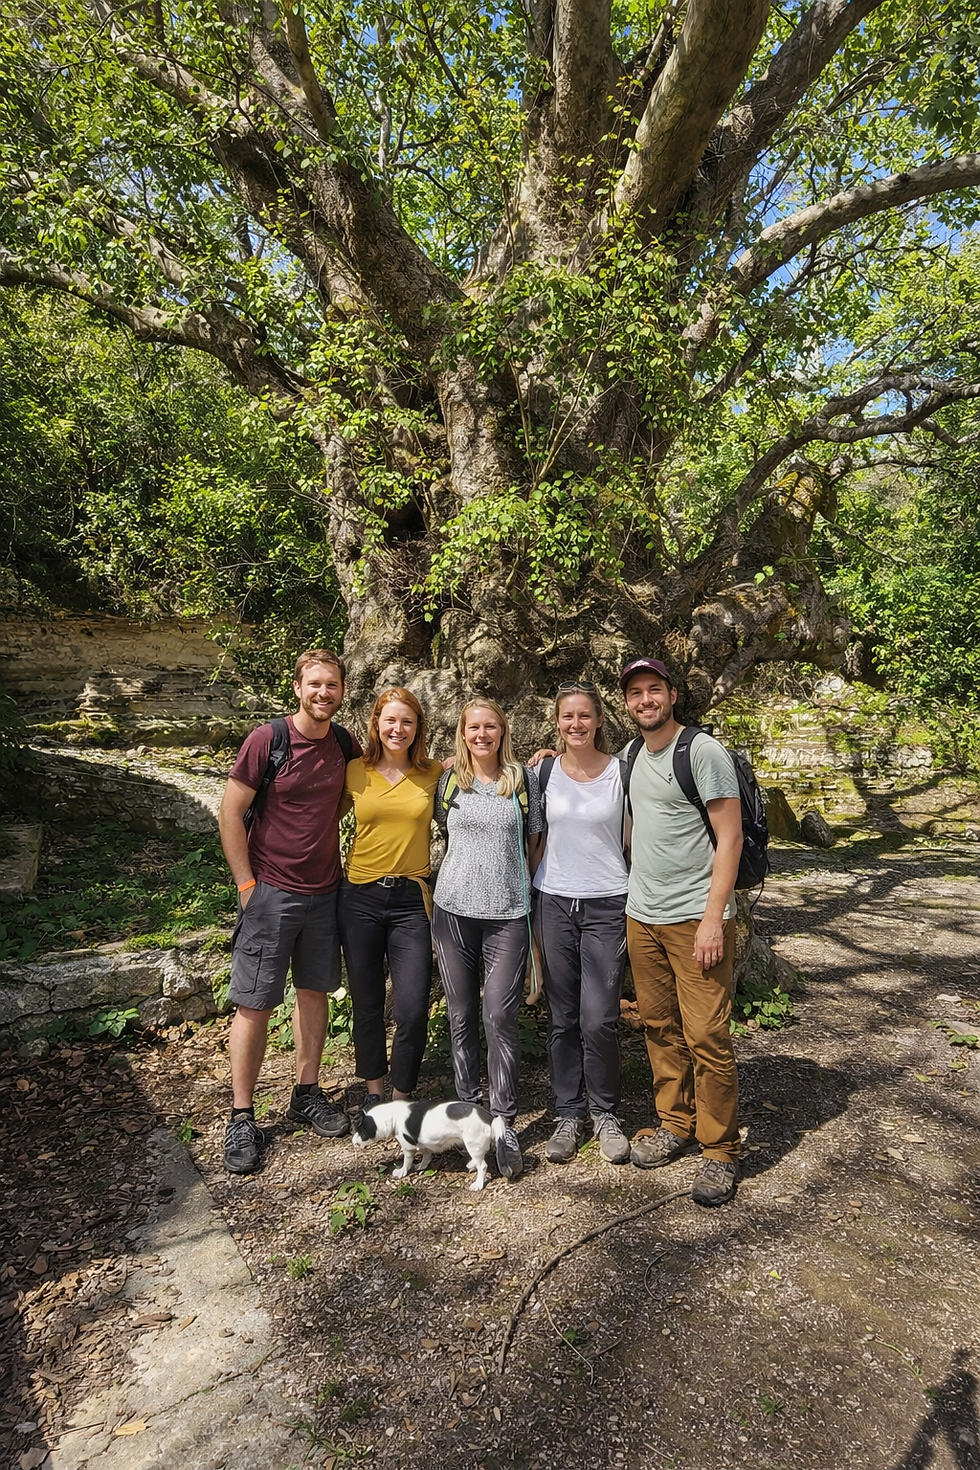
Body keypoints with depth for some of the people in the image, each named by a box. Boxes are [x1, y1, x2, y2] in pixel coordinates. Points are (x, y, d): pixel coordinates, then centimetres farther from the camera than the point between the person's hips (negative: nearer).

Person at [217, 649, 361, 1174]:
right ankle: (241, 1117, 18)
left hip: (325, 891, 5)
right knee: (254, 1005, 3)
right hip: (271, 892, -5)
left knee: (315, 992, 15)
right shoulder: (267, 740, -12)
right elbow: (230, 813, -9)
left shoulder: (345, 744, 2)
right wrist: (247, 884, -11)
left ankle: (306, 1094, 32)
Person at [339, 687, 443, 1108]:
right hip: (359, 898, 1)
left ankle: (400, 1094, 21)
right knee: (367, 1005, 12)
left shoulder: (433, 774, 1)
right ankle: (374, 1090, 34)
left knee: (413, 1009, -4)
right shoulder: (356, 772, 1)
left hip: (410, 900, 0)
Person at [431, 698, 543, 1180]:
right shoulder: (448, 782, 7)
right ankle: (467, 1108, 24)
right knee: (461, 1015, 9)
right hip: (454, 909, 2)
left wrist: (514, 883, 5)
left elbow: (534, 842, 9)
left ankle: (504, 1123, 9)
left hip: (508, 913, -2)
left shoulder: (524, 780, 3)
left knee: (501, 1016, -4)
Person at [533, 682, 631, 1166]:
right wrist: (528, 900, 8)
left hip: (607, 906, -2)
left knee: (599, 1019, -4)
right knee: (562, 1018, 8)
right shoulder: (544, 772, 3)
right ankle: (569, 1114, 25)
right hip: (553, 903, 2)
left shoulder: (622, 771, -2)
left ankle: (605, 1113, 20)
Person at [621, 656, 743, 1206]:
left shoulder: (704, 752, -10)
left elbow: (730, 837, -12)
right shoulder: (631, 758, 11)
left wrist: (713, 918, -18)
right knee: (660, 1028, 15)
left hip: (695, 918, -6)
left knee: (706, 1037, -2)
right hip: (641, 917, 7)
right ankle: (676, 1126, 31)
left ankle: (721, 1150, 15)